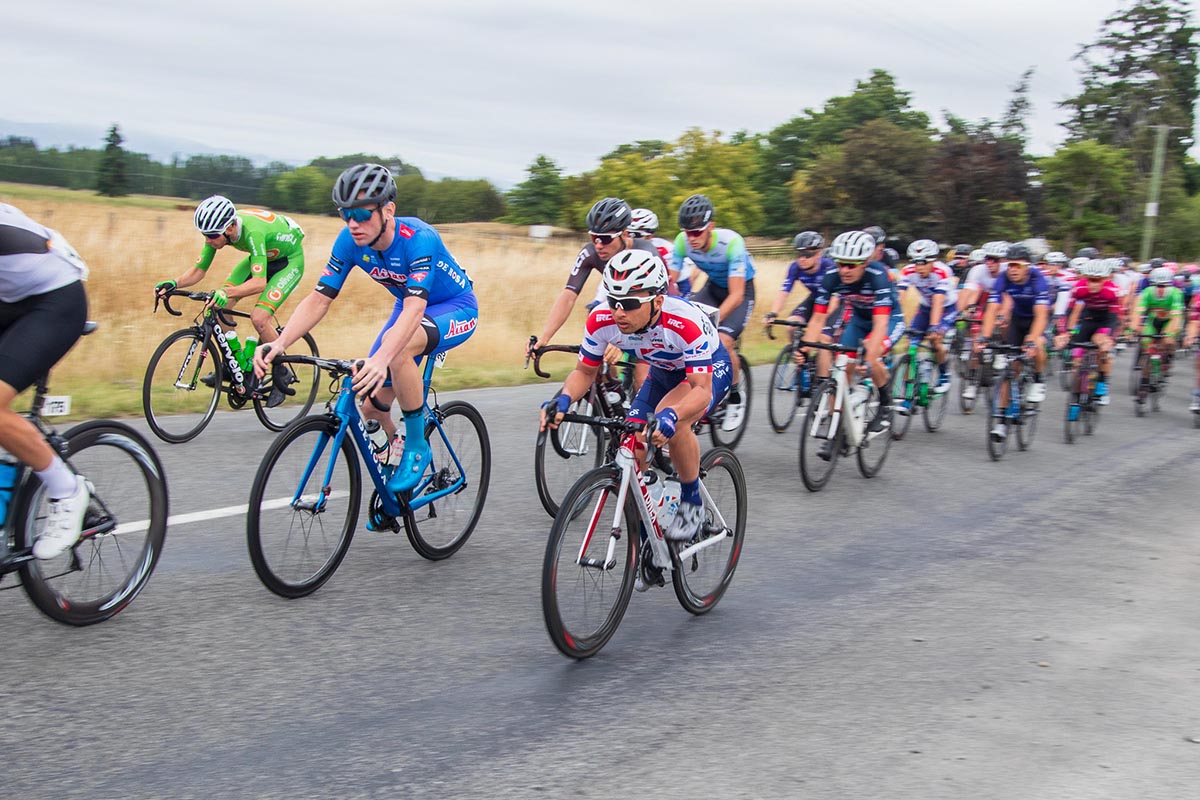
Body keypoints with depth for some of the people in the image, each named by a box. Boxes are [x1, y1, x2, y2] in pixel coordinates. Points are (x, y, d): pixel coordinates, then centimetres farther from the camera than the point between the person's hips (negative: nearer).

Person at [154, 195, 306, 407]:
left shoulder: (252, 231, -39)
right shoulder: (218, 230, -18)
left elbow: (259, 282, -46)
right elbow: (199, 270, -10)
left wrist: (227, 292, -60)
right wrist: (174, 283, -28)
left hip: (290, 258, -7)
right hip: (263, 256, 7)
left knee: (259, 318, -24)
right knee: (219, 305, -10)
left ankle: (282, 375, -2)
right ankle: (236, 362, 8)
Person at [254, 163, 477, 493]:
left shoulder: (418, 239, -34)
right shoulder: (350, 240, -17)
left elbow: (415, 309, -46)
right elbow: (319, 299, -17)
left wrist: (380, 359, -61)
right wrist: (279, 343, -33)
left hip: (456, 308, -6)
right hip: (410, 306, 7)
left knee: (399, 346, -38)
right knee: (373, 409, -3)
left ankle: (417, 447, -21)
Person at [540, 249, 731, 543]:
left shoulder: (686, 323, -40)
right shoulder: (601, 320, -26)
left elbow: (702, 390, -39)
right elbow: (584, 372, -11)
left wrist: (671, 415, -60)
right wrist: (563, 400, -33)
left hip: (710, 369, -5)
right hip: (663, 372, 6)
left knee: (670, 423, -36)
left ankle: (692, 504, -12)